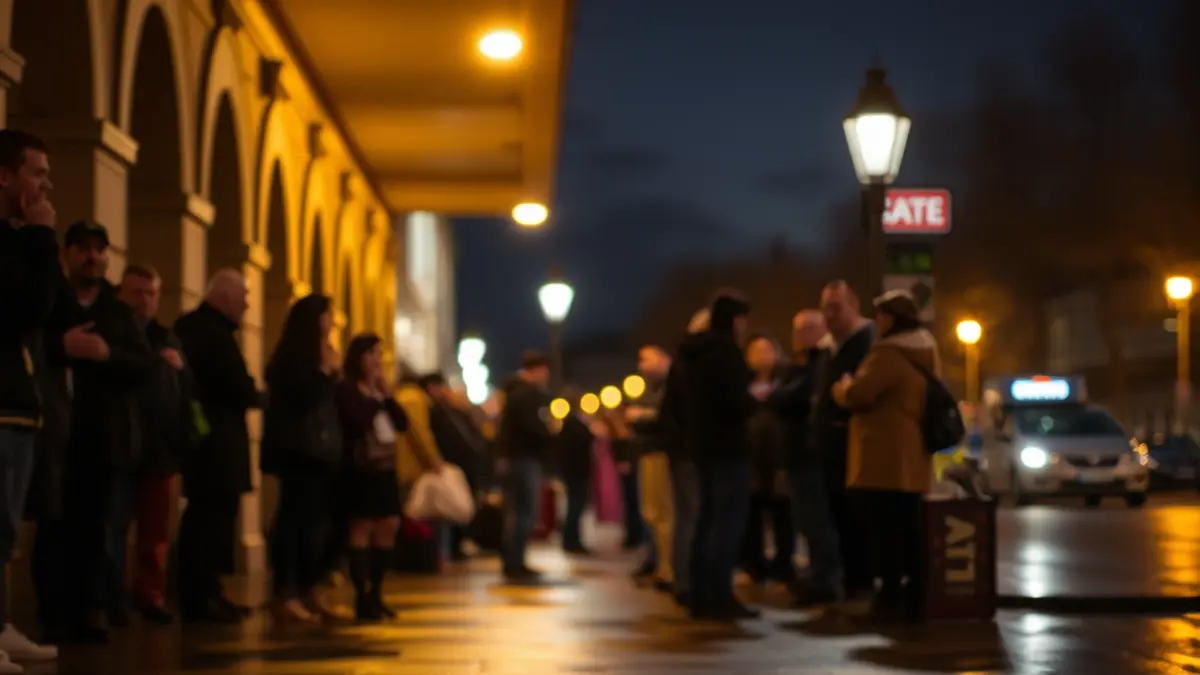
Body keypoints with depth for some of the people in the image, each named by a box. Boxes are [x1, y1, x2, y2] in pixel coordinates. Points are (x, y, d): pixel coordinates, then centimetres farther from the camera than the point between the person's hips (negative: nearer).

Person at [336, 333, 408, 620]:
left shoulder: (380, 390, 18)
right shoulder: (347, 389, -5)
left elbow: (402, 423, 11)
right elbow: (360, 421, -20)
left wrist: (388, 395, 0)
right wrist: (376, 398, -7)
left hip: (385, 468, 8)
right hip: (362, 468, -8)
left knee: (389, 525, 7)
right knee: (362, 527, -9)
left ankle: (376, 594, 15)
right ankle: (362, 597, -10)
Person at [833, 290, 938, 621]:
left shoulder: (888, 353, -15)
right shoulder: (924, 352, 17)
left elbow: (858, 394, -21)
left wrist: (841, 387, 1)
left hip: (886, 458, -9)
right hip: (911, 457, 9)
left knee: (887, 529, -7)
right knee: (910, 528, 10)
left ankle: (892, 597, -9)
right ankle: (915, 598, 11)